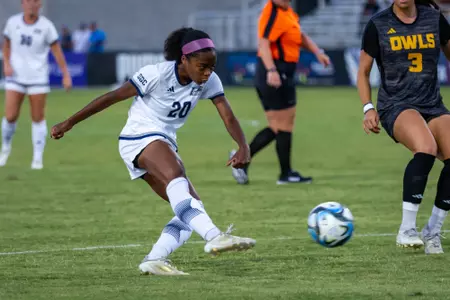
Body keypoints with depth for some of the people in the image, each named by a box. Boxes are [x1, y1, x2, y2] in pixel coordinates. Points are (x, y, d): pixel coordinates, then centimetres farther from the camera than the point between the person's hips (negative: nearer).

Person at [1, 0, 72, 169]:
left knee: (38, 118, 0)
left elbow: (57, 51, -3)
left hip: (38, 78, -1)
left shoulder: (46, 26, -7)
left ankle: (38, 158, 8)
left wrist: (66, 75, -6)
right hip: (16, 77, 1)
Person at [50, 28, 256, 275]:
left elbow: (228, 117, -8)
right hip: (139, 138, -8)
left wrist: (243, 147, -28)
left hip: (166, 145, 8)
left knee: (191, 207, -8)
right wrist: (69, 123, -10)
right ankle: (214, 237, -56)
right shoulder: (158, 74, -18)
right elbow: (112, 97, -13)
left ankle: (154, 260, -13)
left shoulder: (209, 80, -2)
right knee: (176, 180, -37)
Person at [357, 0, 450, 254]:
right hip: (396, 106, -4)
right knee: (426, 150, -34)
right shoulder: (378, 25, 1)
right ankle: (407, 230, -27)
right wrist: (368, 108, -6)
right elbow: (363, 71, 8)